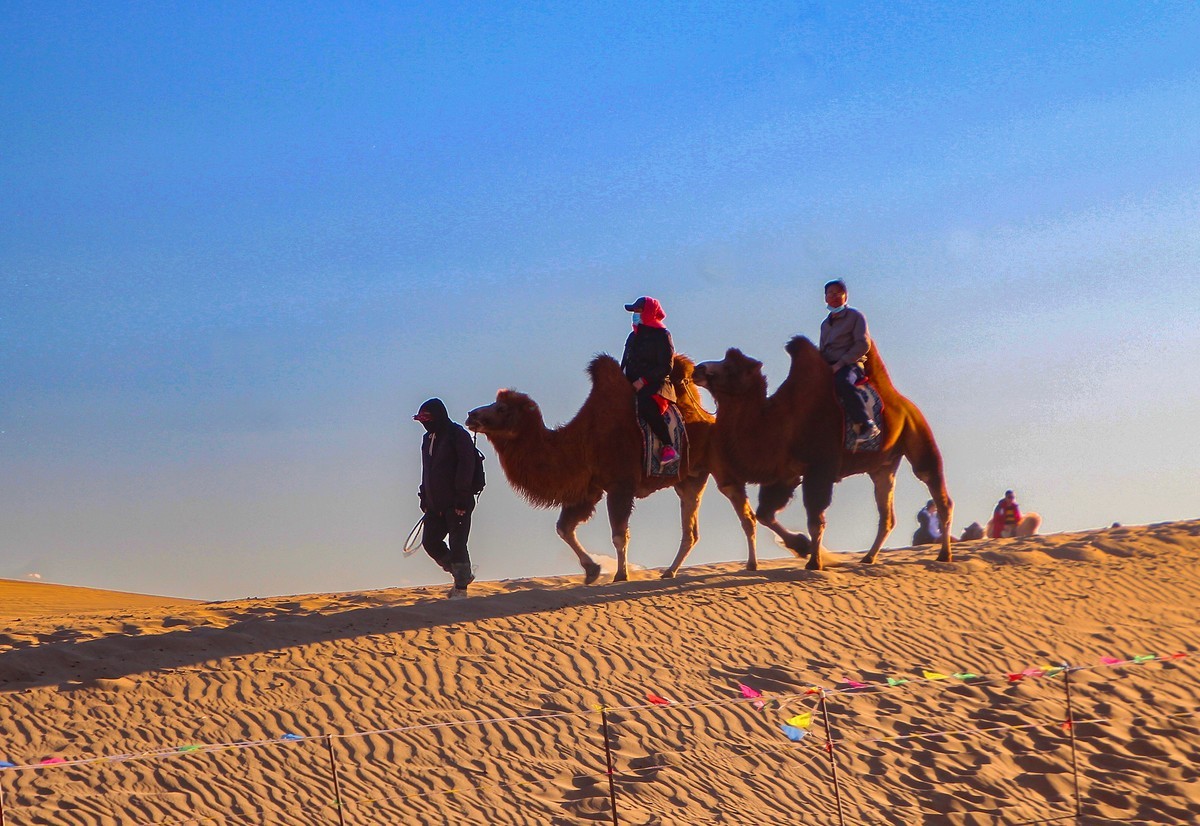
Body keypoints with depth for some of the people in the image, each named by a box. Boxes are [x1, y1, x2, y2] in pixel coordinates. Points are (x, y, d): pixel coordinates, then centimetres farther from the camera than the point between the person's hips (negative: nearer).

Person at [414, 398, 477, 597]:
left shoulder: (458, 436, -10)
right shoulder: (428, 438, 15)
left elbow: (466, 468, -16)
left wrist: (461, 500, -19)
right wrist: (424, 499, 17)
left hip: (457, 505, -8)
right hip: (436, 505, 8)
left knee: (457, 545, -5)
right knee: (430, 542, 7)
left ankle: (461, 588, 5)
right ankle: (461, 575, 21)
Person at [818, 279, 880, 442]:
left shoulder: (855, 316, 3)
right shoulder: (825, 323, 24)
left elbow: (863, 345, -8)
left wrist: (841, 363, -16)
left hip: (852, 364, -7)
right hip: (829, 367, 7)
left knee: (842, 382, -39)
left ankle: (866, 425, -41)